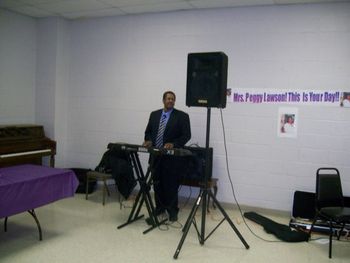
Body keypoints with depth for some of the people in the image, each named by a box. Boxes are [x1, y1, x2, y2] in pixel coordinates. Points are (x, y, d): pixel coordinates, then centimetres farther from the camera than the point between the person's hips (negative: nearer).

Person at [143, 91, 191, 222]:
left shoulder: (182, 116, -3)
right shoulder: (154, 114, 12)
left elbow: (186, 135, -8)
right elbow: (148, 131, 17)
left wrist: (173, 144, -21)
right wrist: (148, 140, -4)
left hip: (172, 156, -4)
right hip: (156, 155, 5)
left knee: (171, 184, 0)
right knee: (157, 183, 11)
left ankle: (172, 210, 14)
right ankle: (160, 207, 26)